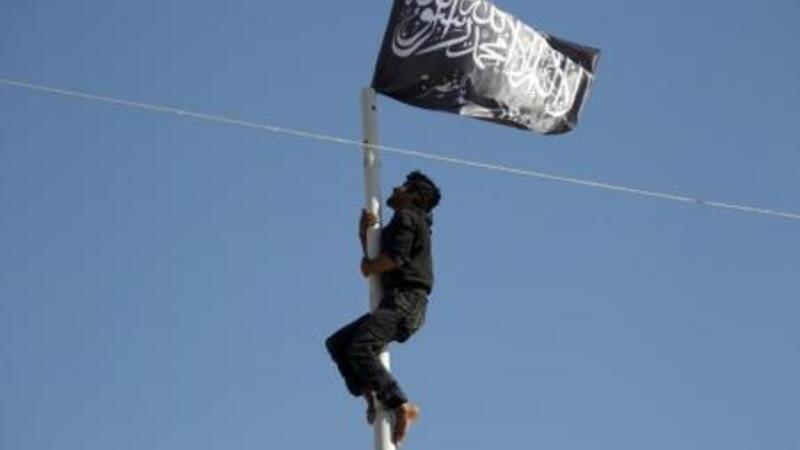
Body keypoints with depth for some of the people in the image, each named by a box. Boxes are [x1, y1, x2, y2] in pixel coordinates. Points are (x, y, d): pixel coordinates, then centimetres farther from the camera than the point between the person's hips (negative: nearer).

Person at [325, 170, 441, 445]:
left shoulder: (407, 217, -2)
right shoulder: (405, 222, 29)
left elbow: (394, 258, -16)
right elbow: (373, 261, 28)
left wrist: (368, 267, 2)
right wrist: (363, 232, 12)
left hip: (405, 300, -10)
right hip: (395, 303, 10)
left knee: (359, 348, -25)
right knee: (337, 343, 6)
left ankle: (401, 406, -26)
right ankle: (372, 396, -5)